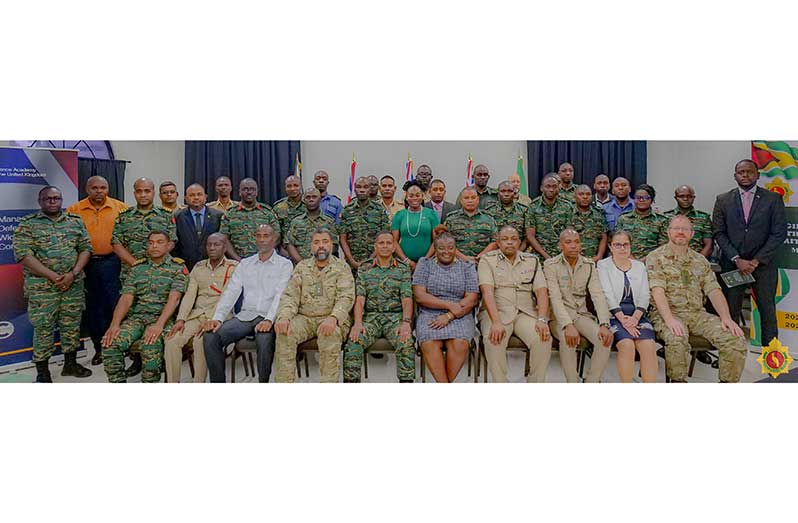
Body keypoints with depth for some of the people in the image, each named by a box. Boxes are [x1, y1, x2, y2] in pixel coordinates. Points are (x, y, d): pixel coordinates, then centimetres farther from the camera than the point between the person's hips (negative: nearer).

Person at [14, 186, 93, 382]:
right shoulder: (27, 224, -2)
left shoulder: (75, 221, 8)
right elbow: (23, 255, -11)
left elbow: (86, 248, 5)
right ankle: (42, 372, 13)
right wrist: (53, 276, -17)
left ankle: (70, 363, 26)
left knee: (72, 324, 11)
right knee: (43, 328, 1)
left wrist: (73, 273, -10)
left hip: (74, 284, 3)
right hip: (41, 286, -3)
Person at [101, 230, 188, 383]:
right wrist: (115, 324, -11)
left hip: (162, 318, -4)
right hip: (136, 317, 4)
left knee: (151, 345, -36)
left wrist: (159, 325, -24)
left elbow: (174, 299, -9)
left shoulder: (178, 268, 4)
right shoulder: (138, 269, 17)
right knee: (110, 342, -23)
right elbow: (126, 299, 7)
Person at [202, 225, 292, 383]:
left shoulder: (284, 264, 6)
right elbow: (230, 292, 9)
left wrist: (269, 320, -24)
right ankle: (218, 382, -9)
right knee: (210, 336, -20)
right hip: (245, 316, 4)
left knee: (264, 338, -37)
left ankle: (263, 382, -16)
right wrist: (218, 318, -7)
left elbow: (281, 295, -8)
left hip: (268, 318, -4)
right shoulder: (245, 263, 19)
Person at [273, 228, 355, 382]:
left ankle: (329, 383, -27)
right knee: (284, 333, -26)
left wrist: (333, 318, -29)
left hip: (330, 319, -3)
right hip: (304, 318, 3)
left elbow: (346, 297, -9)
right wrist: (284, 316, -16)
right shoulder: (302, 267, 15)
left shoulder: (342, 267, 4)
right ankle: (284, 382, -19)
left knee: (330, 335, -36)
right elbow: (290, 295, 5)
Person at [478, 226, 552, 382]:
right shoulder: (488, 260, 4)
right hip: (496, 312, -2)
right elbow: (487, 292, -10)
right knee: (493, 340, -33)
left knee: (544, 339, -25)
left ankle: (536, 383, -9)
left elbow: (541, 292, 4)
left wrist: (542, 320, -14)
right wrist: (496, 322, -25)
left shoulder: (532, 261, 14)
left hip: (526, 312, 3)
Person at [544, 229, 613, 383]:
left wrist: (604, 324, -22)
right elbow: (555, 297, -18)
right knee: (568, 339, -34)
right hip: (559, 316, -4)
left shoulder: (589, 265, 4)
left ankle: (592, 382, -7)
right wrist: (568, 325, -33)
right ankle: (573, 383, -18)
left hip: (582, 314, 4)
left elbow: (598, 295, -6)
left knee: (605, 338, -22)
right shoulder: (551, 265, -7)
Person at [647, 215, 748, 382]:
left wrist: (726, 318, -8)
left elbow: (714, 291, 9)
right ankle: (678, 382, -17)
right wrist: (669, 319, -27)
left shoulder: (700, 261, 18)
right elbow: (657, 290, -12)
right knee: (677, 339, -37)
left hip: (697, 313, 5)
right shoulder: (656, 257, 1)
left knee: (736, 339, -15)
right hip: (667, 313, -5)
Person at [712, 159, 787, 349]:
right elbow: (719, 233, 2)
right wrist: (737, 259, -9)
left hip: (763, 264, 0)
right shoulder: (723, 200, 6)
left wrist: (757, 260, -9)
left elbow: (779, 233, -1)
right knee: (730, 311, 0)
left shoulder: (773, 199, 3)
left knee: (768, 310, 3)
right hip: (732, 264, 1)